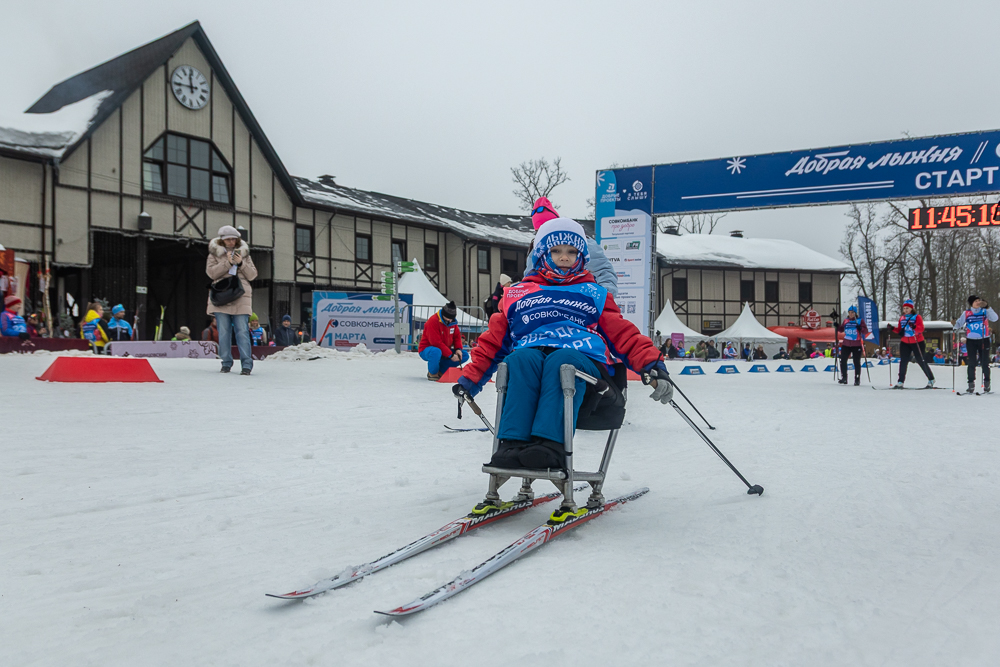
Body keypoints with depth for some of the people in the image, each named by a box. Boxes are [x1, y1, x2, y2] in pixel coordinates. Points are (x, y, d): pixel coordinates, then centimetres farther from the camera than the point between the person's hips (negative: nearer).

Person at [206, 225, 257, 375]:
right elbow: (211, 272, -3)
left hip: (241, 297, 0)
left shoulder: (244, 254, 14)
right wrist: (228, 262, -11)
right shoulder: (214, 254, 10)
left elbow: (252, 275, 8)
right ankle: (226, 363, 11)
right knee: (224, 332, 1)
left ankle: (246, 364, -8)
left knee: (242, 331, -7)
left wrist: (241, 263, -7)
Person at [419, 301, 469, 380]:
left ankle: (441, 371, -3)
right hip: (426, 350, -8)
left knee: (465, 355, -6)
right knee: (436, 352, -44)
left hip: (444, 351, 8)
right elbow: (436, 342, -28)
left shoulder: (453, 322, 1)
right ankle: (432, 373, -13)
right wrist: (450, 355, -28)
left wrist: (458, 349, -13)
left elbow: (457, 336, 10)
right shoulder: (433, 321, -23)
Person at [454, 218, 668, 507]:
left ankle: (550, 445, -52)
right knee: (521, 357, -35)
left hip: (584, 359, -1)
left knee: (561, 359, -37)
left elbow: (624, 335, 18)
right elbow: (493, 341, 26)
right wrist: (470, 378, 14)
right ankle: (512, 443, -45)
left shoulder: (594, 295, 27)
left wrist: (653, 364, 0)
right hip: (532, 354, 1)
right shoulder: (518, 293, 28)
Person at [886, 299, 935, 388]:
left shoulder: (917, 317, -6)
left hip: (917, 343, -5)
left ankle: (931, 380, 14)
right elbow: (899, 330, 15)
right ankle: (900, 382, 2)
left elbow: (921, 328, -18)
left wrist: (914, 327, -37)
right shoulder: (902, 318, 11)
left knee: (921, 361, 0)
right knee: (903, 361, -1)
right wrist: (893, 329, -3)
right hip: (905, 343, 5)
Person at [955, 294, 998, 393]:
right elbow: (959, 324, 2)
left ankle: (987, 383, 12)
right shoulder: (966, 313, 2)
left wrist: (987, 307, -23)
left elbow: (994, 318, -14)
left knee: (985, 363, 2)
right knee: (972, 363, 1)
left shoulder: (985, 311, 1)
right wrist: (955, 324, -22)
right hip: (971, 341, 0)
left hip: (984, 340, 0)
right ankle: (971, 383, 7)